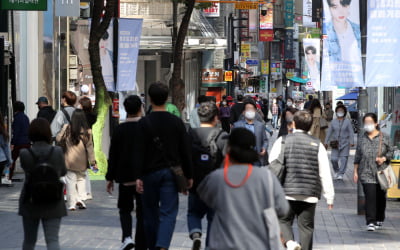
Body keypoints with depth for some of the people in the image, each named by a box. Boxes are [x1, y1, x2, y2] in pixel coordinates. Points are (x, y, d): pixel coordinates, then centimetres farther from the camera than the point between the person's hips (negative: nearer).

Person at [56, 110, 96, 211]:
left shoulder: (67, 128, -9)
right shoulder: (87, 131, -7)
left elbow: (58, 139, -3)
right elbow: (89, 147, -3)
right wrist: (93, 161, 2)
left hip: (70, 160, -1)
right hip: (82, 162, 1)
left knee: (71, 181, 4)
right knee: (81, 179, 18)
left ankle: (72, 203, 2)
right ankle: (81, 198, 4)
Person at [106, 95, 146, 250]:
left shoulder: (119, 130, -2)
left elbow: (113, 155, 1)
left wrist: (110, 178, 7)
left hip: (125, 177, 0)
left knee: (125, 209, 15)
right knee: (142, 213, 6)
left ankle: (127, 236, -8)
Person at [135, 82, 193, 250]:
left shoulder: (144, 123, -7)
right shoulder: (176, 122, 1)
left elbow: (140, 152, -11)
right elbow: (185, 151, 4)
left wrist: (138, 176, -10)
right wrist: (189, 175, 12)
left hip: (150, 173, -1)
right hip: (170, 173, 1)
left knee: (150, 214, 13)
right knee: (168, 213, -3)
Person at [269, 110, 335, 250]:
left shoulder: (282, 142, 0)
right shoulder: (317, 145, 2)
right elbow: (325, 173, 0)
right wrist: (329, 196, 6)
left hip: (286, 191, -1)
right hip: (310, 195, 1)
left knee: (283, 220, 12)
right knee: (306, 226, 9)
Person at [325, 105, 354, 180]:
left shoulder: (347, 122, 1)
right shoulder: (333, 122, 8)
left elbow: (351, 132, -3)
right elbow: (329, 132, 11)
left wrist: (351, 142, -14)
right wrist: (326, 142, 7)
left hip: (345, 143, -2)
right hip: (335, 143, 2)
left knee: (343, 159, -8)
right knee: (333, 159, -6)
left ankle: (341, 174, -3)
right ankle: (336, 171, 18)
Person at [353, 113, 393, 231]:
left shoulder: (384, 137, 3)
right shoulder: (361, 139, 8)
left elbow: (391, 152, 7)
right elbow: (357, 156, 12)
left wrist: (384, 158, -12)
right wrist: (355, 172, 9)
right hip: (366, 173, 0)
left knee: (381, 197, 8)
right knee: (370, 197, -12)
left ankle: (379, 220, 26)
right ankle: (370, 222, -13)